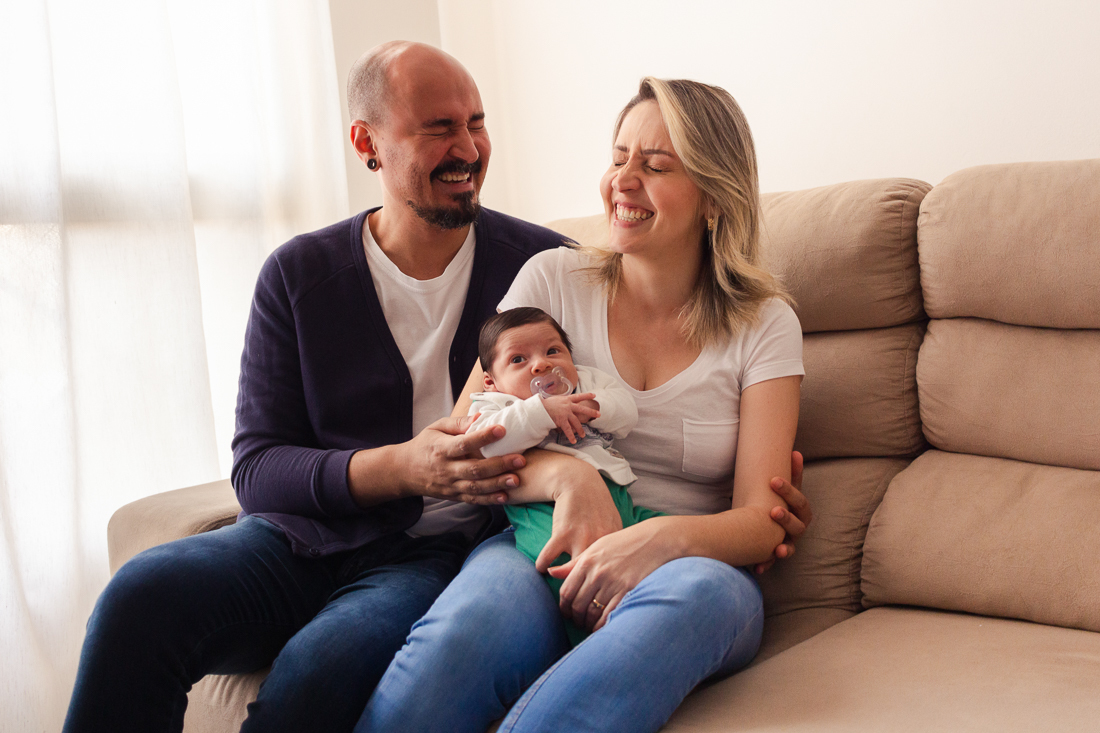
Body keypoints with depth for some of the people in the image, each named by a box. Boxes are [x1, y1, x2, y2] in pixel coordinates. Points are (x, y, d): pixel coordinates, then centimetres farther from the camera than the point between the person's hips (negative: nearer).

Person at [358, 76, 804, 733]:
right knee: (480, 611, -38)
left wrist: (665, 539, -25)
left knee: (693, 592, -39)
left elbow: (759, 523, -2)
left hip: (695, 564, 0)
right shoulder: (553, 279, 7)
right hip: (543, 549, 0)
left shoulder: (765, 326, 5)